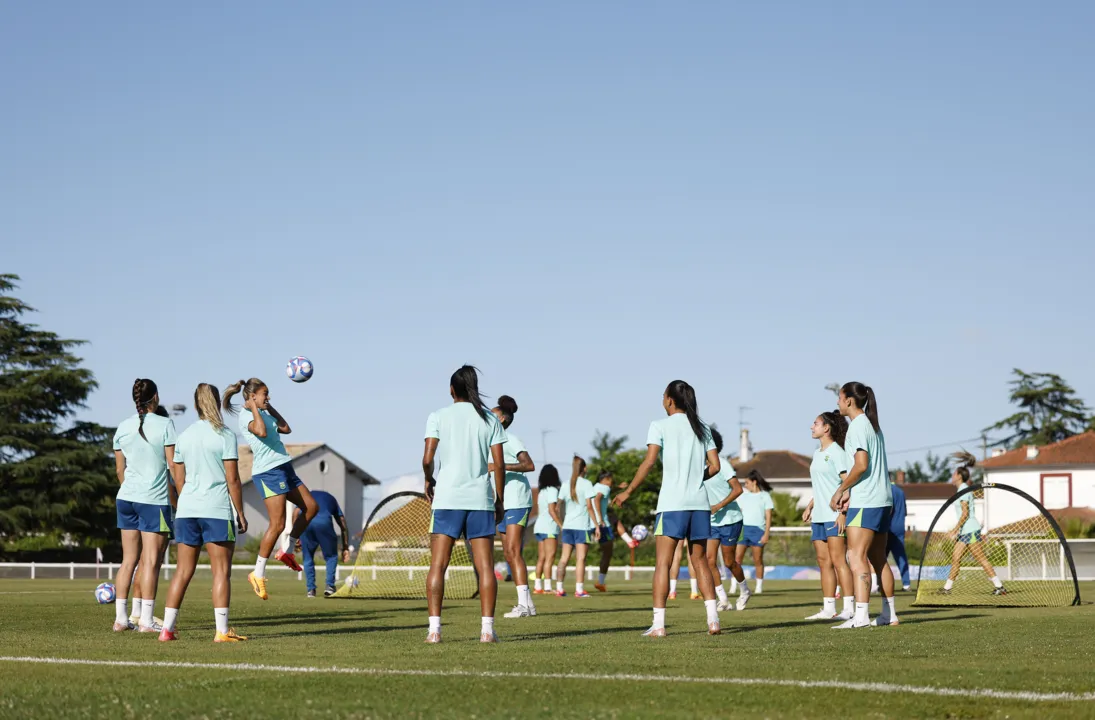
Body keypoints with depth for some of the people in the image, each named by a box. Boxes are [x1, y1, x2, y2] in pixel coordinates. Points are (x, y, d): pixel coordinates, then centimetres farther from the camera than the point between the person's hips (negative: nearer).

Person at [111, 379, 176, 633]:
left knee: (128, 560, 11)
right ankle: (146, 621, -3)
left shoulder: (123, 427, 7)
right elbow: (173, 466, -8)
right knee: (151, 561, -2)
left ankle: (120, 618, 10)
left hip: (127, 498, 6)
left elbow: (120, 469, 13)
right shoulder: (164, 424, -8)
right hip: (155, 500, -6)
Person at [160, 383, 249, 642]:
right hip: (217, 510, -5)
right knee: (221, 570, -1)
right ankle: (222, 630, -4)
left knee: (183, 570, 9)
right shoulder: (224, 436, -5)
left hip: (186, 510, 5)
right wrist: (240, 513, -1)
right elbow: (233, 480, -8)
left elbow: (179, 480, 12)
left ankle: (167, 628, 8)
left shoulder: (184, 436, 10)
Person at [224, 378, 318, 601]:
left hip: (283, 468, 10)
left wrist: (269, 407, 21)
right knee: (277, 524, -12)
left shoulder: (263, 414, 17)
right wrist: (255, 407, -19)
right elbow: (262, 432, -30)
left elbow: (285, 429, 24)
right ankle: (258, 574, -5)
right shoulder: (246, 416, -11)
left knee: (311, 507, 10)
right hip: (268, 471, -10)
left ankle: (287, 550, 19)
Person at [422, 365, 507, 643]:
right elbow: (499, 465, 1)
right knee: (485, 566, 3)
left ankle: (434, 628, -5)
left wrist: (429, 481, 13)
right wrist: (499, 500, 10)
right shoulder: (490, 420, 6)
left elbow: (428, 458, -7)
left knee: (438, 566, 2)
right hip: (481, 498, 1)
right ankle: (487, 628, -4)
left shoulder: (439, 417, 1)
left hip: (447, 498, -1)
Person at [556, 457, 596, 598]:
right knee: (580, 558, -5)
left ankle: (559, 589, 8)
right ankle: (579, 589, -11)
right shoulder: (586, 483, -5)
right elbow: (589, 507, -9)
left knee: (564, 558, 8)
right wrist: (596, 524, -6)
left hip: (567, 525, 5)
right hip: (582, 525, -5)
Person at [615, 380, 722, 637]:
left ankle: (658, 625, -9)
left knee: (662, 562, -3)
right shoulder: (702, 428, 13)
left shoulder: (660, 426, -1)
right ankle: (713, 619, 4)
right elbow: (715, 466, 8)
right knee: (700, 561, 13)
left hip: (672, 503, -5)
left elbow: (649, 461, -11)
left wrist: (628, 492, -4)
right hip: (700, 503, 5)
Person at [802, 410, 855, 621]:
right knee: (824, 562, 7)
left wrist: (843, 512, -21)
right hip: (819, 516, 9)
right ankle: (828, 609, 9)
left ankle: (849, 607, -10)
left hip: (834, 515, -9)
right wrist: (810, 506, 18)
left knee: (838, 560, -11)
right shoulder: (817, 453, 17)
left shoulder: (836, 452, -8)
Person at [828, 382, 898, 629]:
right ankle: (889, 614, 18)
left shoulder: (857, 426, -12)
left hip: (865, 503, -10)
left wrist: (840, 490, -10)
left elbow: (861, 465, -20)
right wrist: (850, 493, 15)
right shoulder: (873, 426, 17)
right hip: (882, 500, 10)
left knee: (857, 556, -14)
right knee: (879, 559, 14)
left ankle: (861, 615, -23)